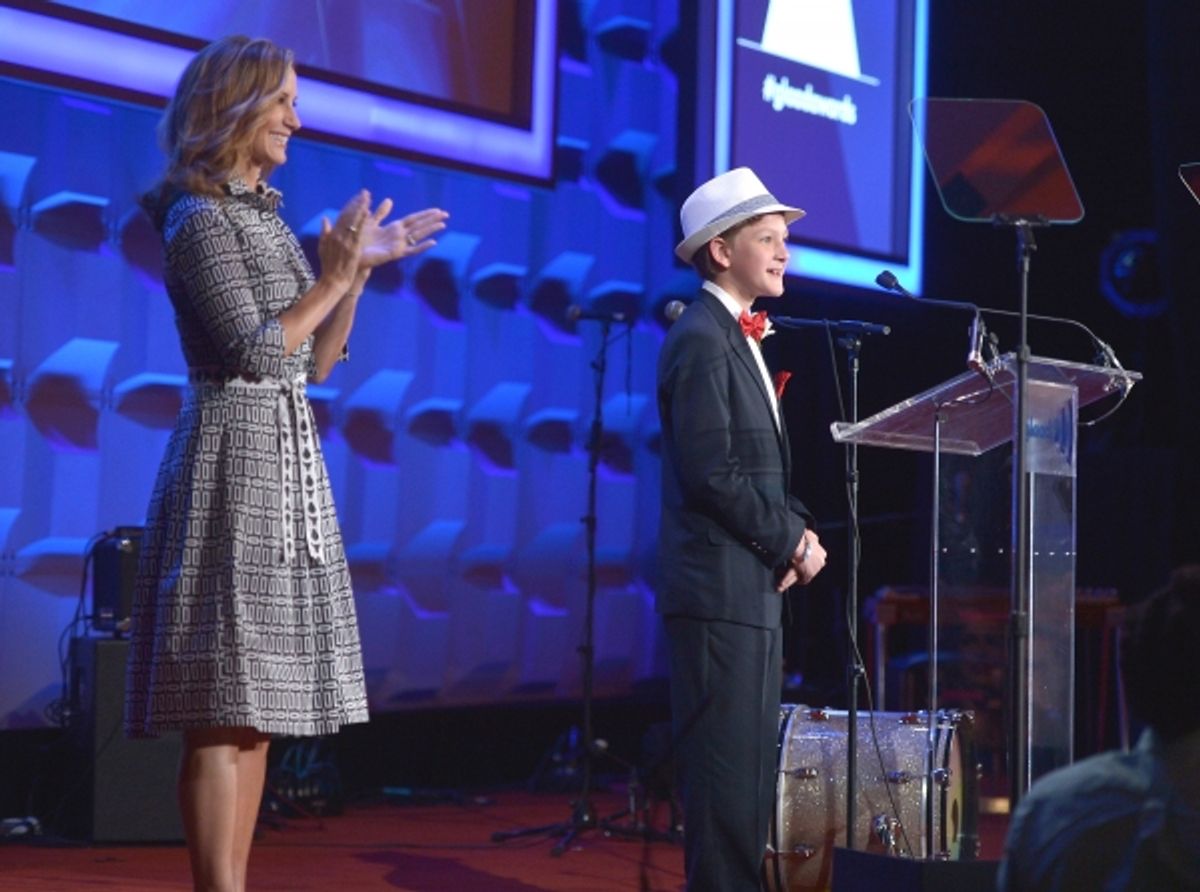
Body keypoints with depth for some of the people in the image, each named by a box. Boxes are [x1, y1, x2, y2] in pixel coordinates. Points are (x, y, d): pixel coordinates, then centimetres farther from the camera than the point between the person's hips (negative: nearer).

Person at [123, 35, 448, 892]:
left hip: (287, 461, 9)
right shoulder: (201, 219, -9)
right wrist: (333, 277, -9)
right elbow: (256, 353, -16)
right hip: (236, 459, -9)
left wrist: (358, 268, 12)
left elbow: (316, 362, 18)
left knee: (256, 702, 8)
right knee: (225, 707, -9)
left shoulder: (262, 214, 17)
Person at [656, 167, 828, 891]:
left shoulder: (739, 339, 18)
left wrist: (798, 531, 4)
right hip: (721, 589, -10)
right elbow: (712, 474, -20)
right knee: (728, 770, -7)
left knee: (752, 771, 12)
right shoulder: (702, 341, -13)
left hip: (755, 588, 10)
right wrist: (790, 543, -11)